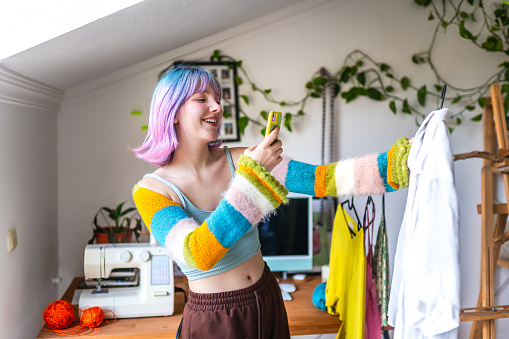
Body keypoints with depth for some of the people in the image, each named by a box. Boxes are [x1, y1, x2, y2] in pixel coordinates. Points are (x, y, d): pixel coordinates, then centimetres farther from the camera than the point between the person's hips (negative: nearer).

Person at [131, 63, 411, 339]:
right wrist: (252, 175, -31)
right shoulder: (151, 190, -15)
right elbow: (198, 255, -29)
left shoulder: (238, 160, -5)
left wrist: (397, 164, -23)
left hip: (267, 301, 4)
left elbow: (321, 179, -12)